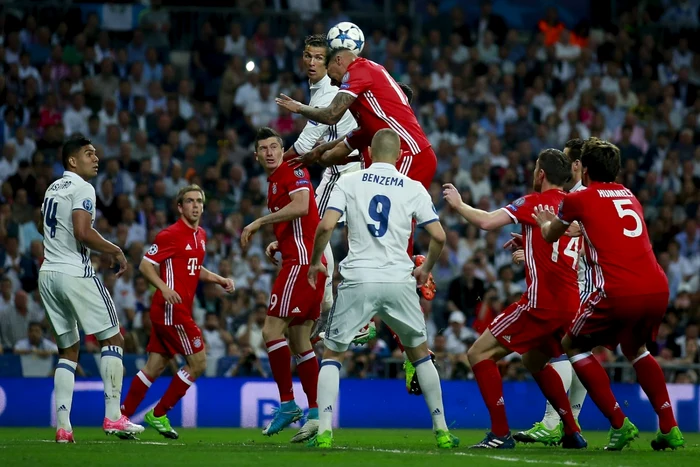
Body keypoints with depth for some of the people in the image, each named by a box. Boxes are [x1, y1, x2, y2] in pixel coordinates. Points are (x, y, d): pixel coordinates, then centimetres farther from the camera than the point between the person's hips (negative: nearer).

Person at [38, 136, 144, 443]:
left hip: (48, 273, 8)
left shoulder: (52, 189, 18)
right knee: (112, 340, 0)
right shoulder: (81, 188, -9)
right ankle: (113, 416, -8)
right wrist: (115, 251, -8)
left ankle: (63, 425, 1)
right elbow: (83, 233, -22)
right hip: (75, 273, -8)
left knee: (68, 350, 12)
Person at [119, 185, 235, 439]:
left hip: (180, 310, 9)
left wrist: (220, 279, 15)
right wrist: (164, 288, -27)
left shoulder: (200, 235, 15)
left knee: (154, 367, 8)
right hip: (171, 308, -9)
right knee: (198, 363, -8)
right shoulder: (171, 234, -11)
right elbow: (145, 265, -12)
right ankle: (158, 414, 2)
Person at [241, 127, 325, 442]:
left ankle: (287, 404, -9)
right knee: (299, 341, 9)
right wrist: (278, 245, 15)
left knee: (272, 330, -11)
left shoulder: (293, 171, -7)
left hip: (301, 261, -10)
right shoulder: (273, 182, 22)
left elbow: (301, 206, -25)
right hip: (298, 260, 10)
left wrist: (259, 222, -20)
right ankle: (315, 413, 8)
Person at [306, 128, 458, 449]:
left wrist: (314, 263, 8)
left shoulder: (349, 183, 3)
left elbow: (326, 227, -8)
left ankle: (324, 432, -3)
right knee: (420, 353, 19)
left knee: (332, 355, 12)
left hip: (358, 281, -1)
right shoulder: (413, 189, 5)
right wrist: (426, 269, 19)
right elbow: (439, 236, 1)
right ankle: (441, 430, 18)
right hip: (399, 281, 1)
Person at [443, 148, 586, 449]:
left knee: (479, 354, -1)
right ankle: (572, 432, 26)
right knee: (535, 361, 31)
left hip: (542, 302, -8)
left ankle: (500, 433, -9)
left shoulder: (535, 202, -5)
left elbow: (486, 222, -13)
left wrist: (458, 204, 4)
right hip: (572, 303, 8)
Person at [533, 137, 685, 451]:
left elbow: (550, 236, 28)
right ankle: (669, 428, 20)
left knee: (573, 346, 17)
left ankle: (619, 424, 6)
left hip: (619, 292, -5)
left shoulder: (578, 200, 8)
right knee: (635, 348, 32)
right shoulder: (630, 198, 22)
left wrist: (545, 221, 51)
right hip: (657, 288, 5)